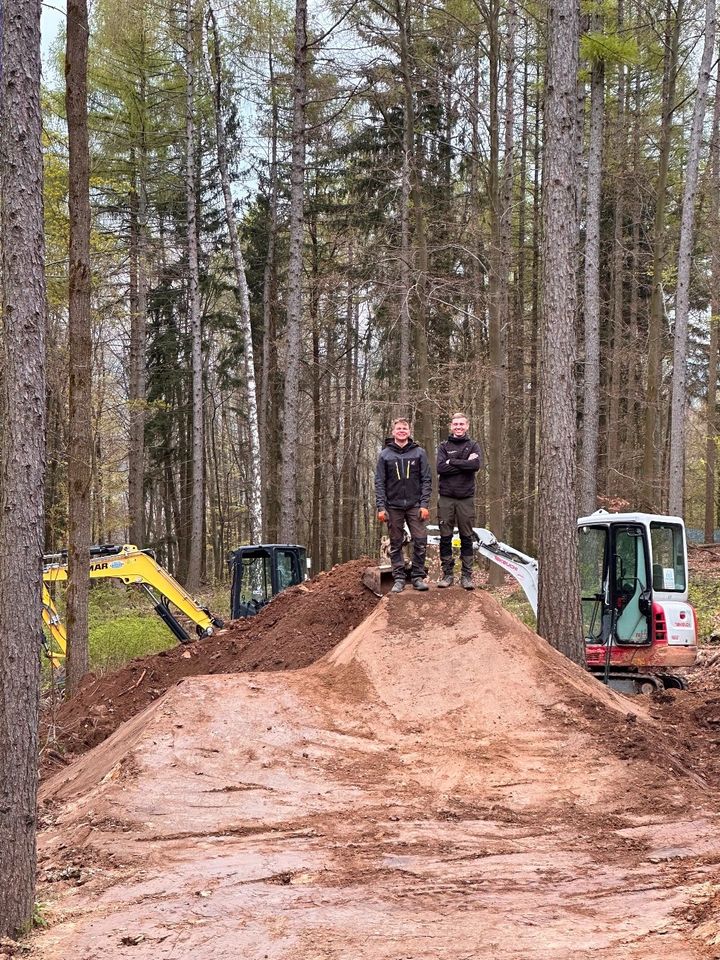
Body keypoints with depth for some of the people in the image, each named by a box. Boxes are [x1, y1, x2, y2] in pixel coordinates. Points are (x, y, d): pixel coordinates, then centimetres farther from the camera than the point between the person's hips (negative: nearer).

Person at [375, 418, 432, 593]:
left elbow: (426, 480, 2)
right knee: (396, 544, 4)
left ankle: (418, 577, 4)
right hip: (393, 506, 0)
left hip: (415, 506, 0)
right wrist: (381, 507, -6)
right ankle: (399, 579, 9)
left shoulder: (419, 453, 4)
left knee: (420, 542, -5)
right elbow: (379, 483, 3)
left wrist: (424, 504, -7)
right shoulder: (385, 454, 5)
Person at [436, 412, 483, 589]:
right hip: (446, 497, 1)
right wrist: (464, 464, -11)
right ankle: (447, 573, 8)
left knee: (467, 538, 2)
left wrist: (452, 462, -11)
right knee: (445, 537, 1)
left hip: (466, 498, -1)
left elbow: (476, 465, -13)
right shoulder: (444, 446, 8)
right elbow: (440, 467, -9)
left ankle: (467, 575, 7)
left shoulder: (473, 446, 7)